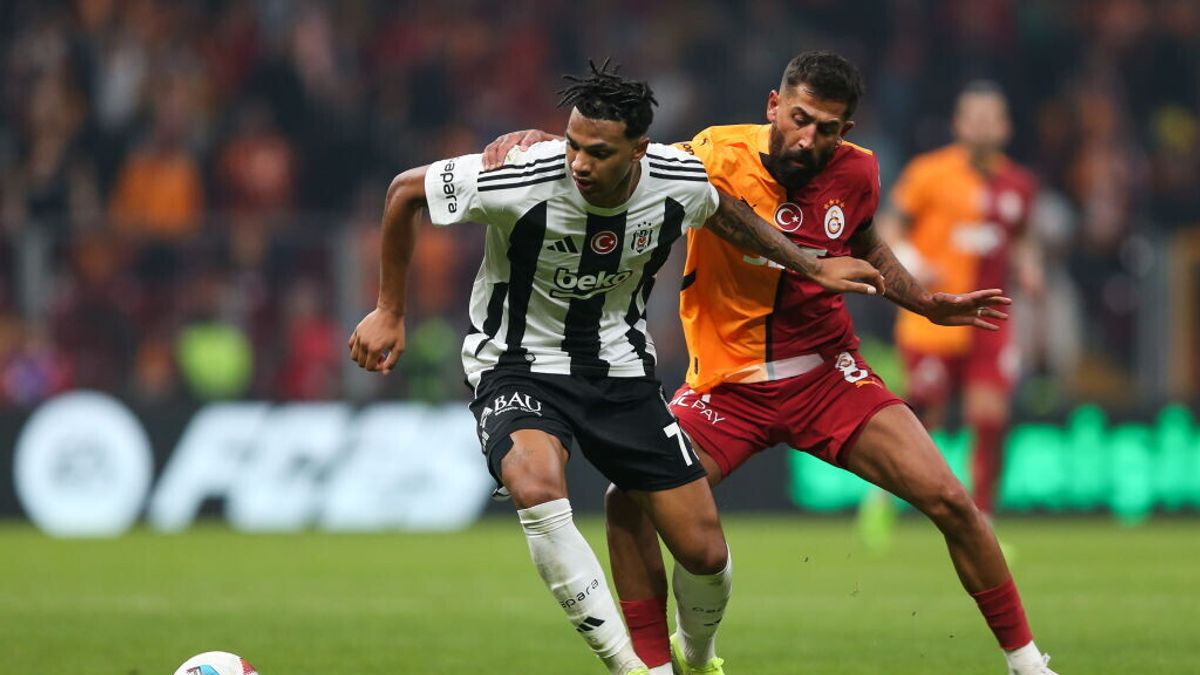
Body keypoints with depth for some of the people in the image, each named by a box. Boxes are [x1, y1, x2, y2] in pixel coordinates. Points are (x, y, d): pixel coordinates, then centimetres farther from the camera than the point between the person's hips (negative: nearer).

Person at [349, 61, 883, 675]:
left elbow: (723, 213, 11)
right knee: (536, 487, -37)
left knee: (705, 552, -1)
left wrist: (811, 267, 17)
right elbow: (406, 191, -11)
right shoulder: (522, 180, -27)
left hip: (620, 370, 3)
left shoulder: (680, 182, -16)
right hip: (519, 366, -3)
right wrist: (389, 311, -6)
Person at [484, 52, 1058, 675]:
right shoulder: (719, 158, -18)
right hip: (728, 385, -2)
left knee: (949, 502, -9)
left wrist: (929, 305, 12)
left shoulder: (855, 173, -4)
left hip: (830, 377, 2)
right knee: (628, 501, -19)